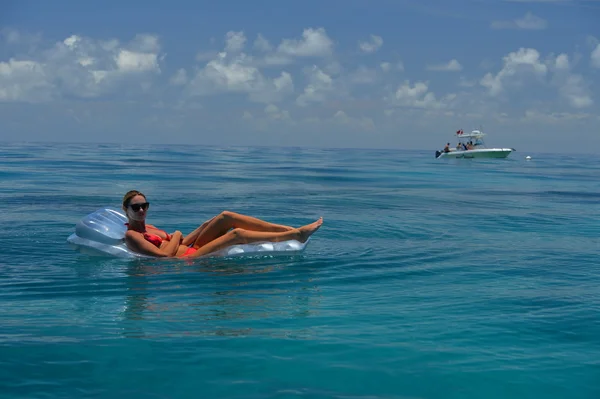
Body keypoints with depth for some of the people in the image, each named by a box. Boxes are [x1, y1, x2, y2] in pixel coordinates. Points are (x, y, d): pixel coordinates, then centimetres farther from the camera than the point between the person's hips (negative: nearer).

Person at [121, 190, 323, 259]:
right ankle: (295, 235, -16)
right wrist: (176, 236, -1)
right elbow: (164, 255, -19)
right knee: (236, 234, -19)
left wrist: (203, 228, 9)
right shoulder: (131, 236, -6)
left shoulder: (148, 228, 21)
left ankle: (289, 229, -11)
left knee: (226, 217, -6)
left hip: (191, 252, 9)